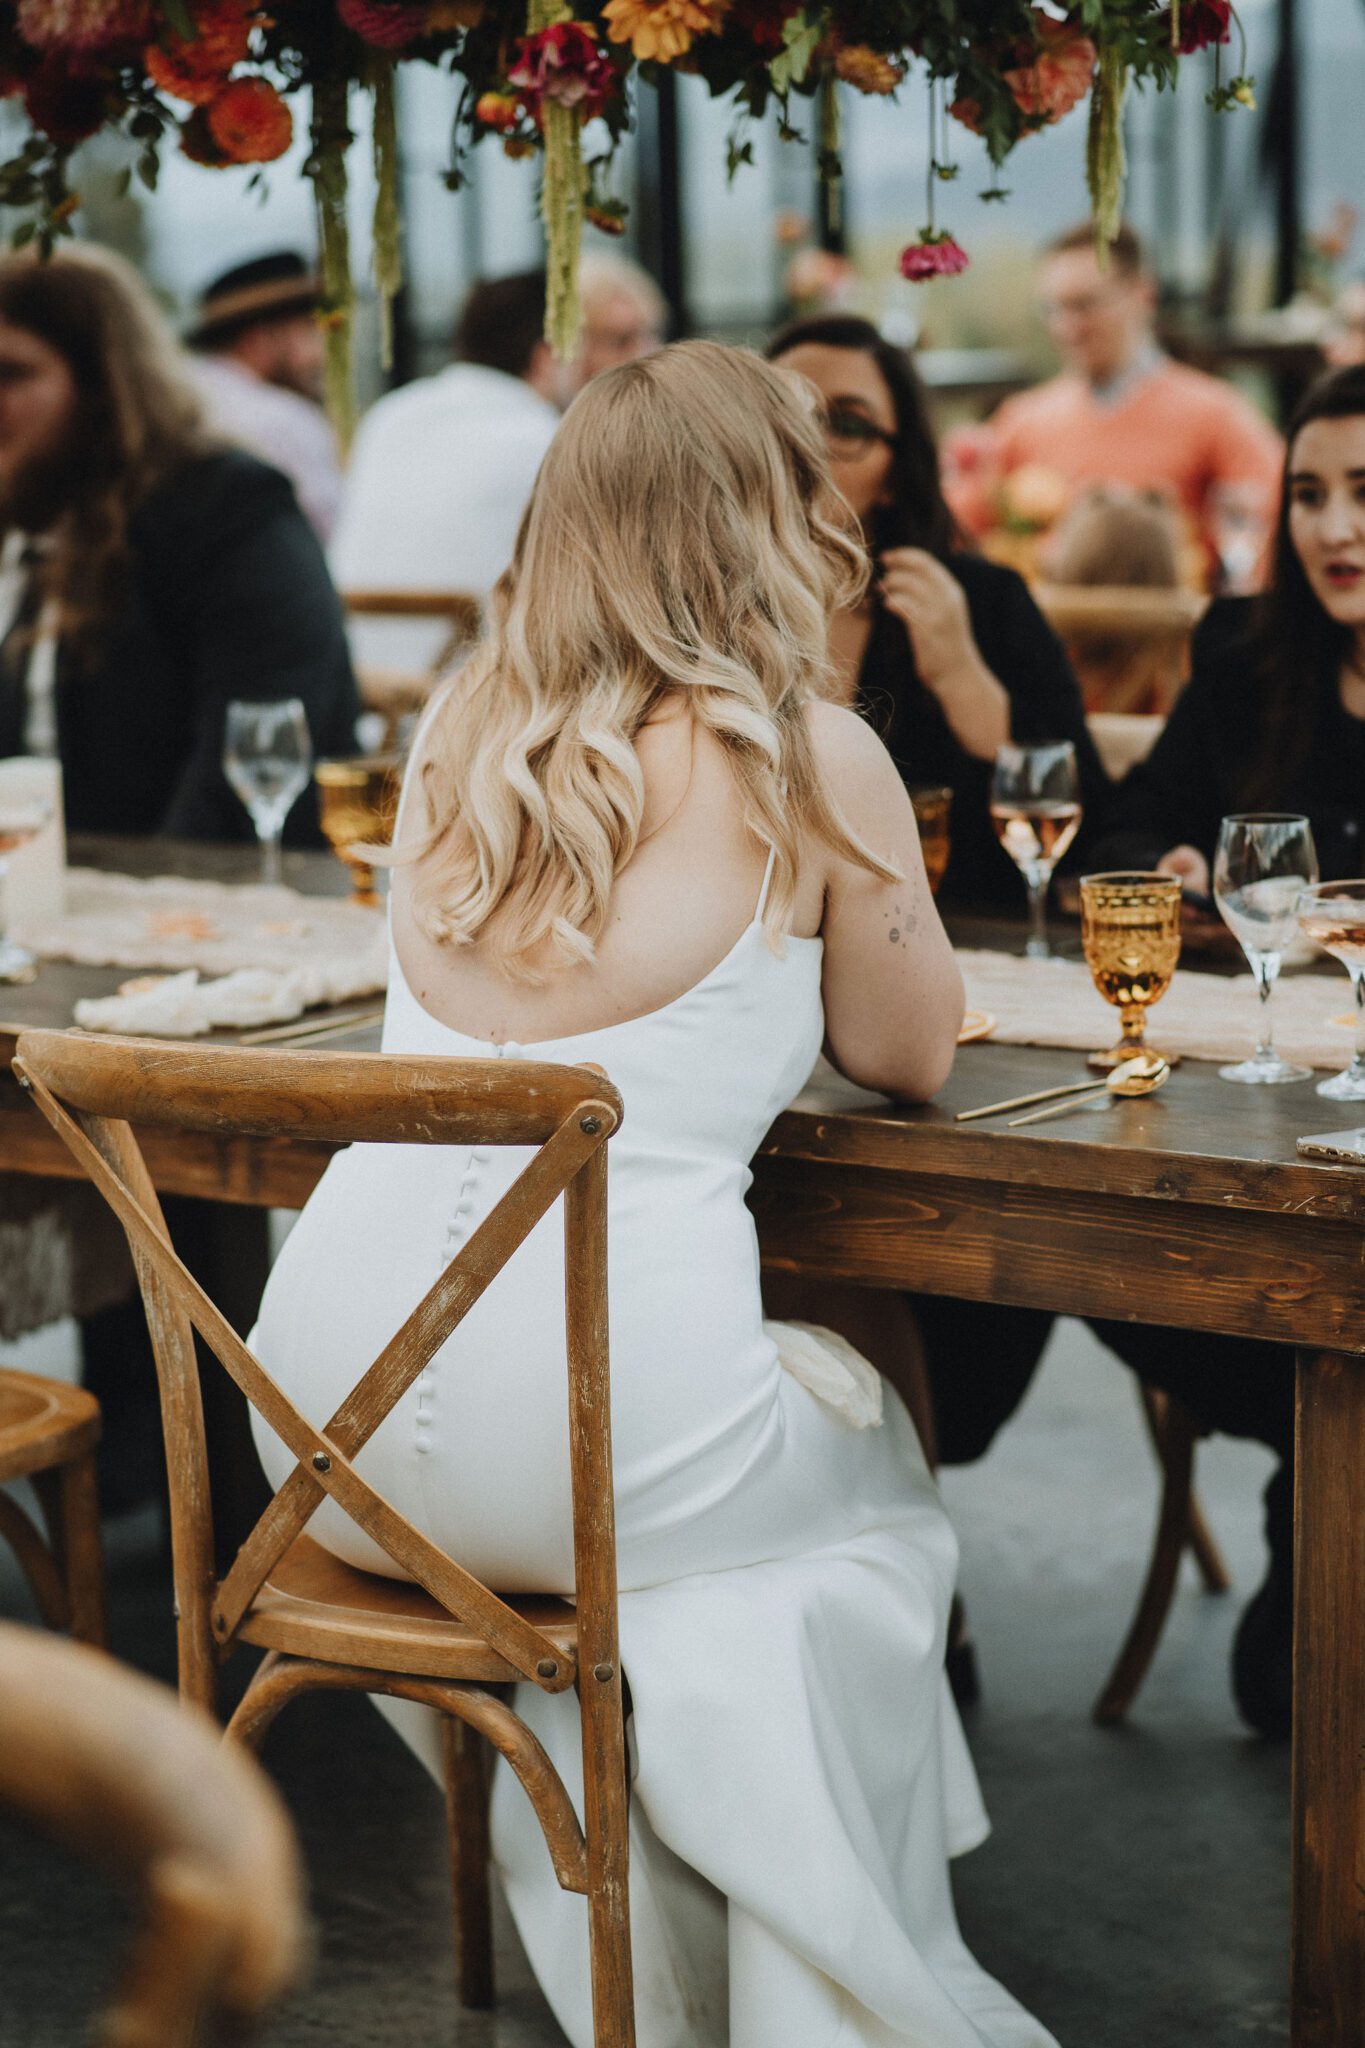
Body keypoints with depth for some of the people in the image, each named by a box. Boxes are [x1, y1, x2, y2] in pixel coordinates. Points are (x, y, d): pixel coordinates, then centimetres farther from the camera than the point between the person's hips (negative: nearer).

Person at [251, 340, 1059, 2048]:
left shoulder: (458, 732, 10)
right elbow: (909, 1057, 9)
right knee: (869, 1481, 28)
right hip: (596, 1419, -5)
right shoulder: (813, 760, -6)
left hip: (329, 1428, 5)